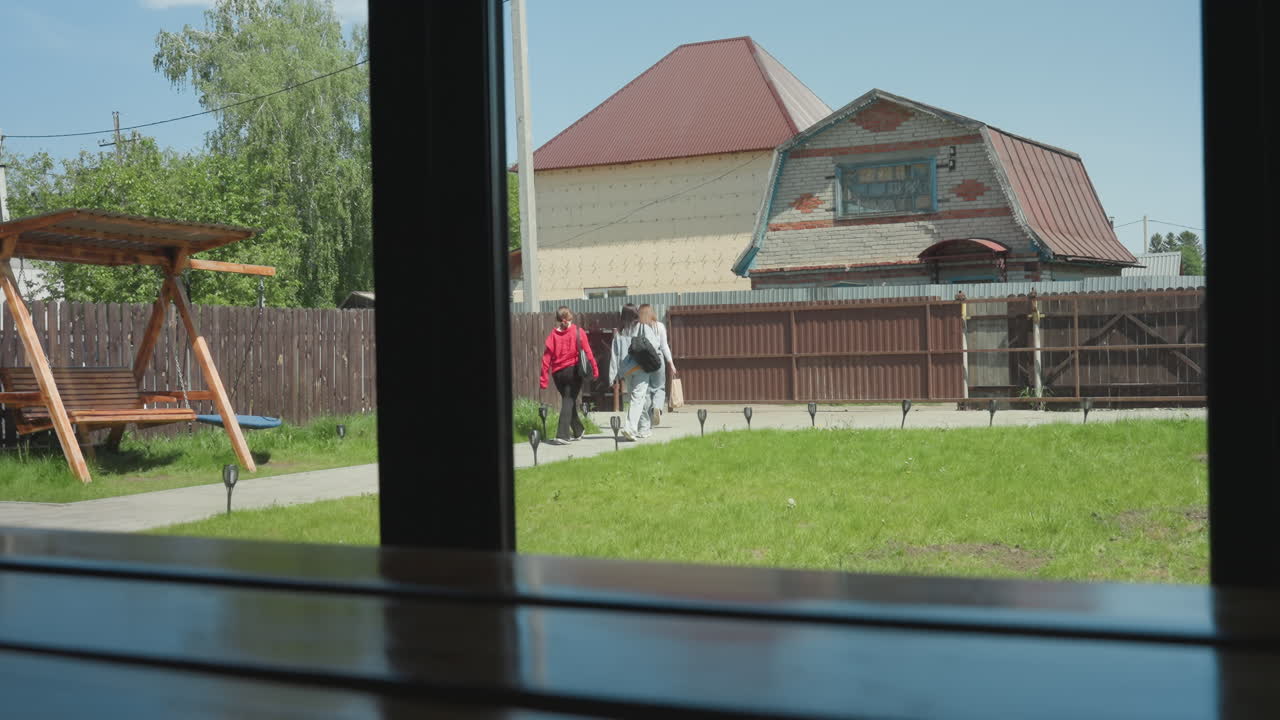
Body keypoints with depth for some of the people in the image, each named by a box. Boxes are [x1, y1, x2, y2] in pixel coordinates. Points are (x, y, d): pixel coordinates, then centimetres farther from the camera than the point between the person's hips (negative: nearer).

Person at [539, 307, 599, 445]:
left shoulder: (553, 334, 0)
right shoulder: (578, 332, -4)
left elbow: (547, 356, -3)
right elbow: (587, 351, -5)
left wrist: (543, 378, -1)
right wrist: (594, 369, 2)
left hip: (558, 373, 2)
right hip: (574, 370, -2)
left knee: (568, 401, 18)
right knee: (569, 401, -3)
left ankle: (578, 431, 28)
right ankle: (562, 435, -14)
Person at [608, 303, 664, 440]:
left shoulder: (619, 332, 9)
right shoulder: (644, 328, 2)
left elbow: (614, 355, 5)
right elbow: (653, 347, -8)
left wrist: (614, 376, 4)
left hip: (626, 370, 4)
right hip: (641, 368, -4)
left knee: (633, 397, 15)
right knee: (638, 398, -9)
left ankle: (643, 429, 19)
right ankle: (629, 427, -26)